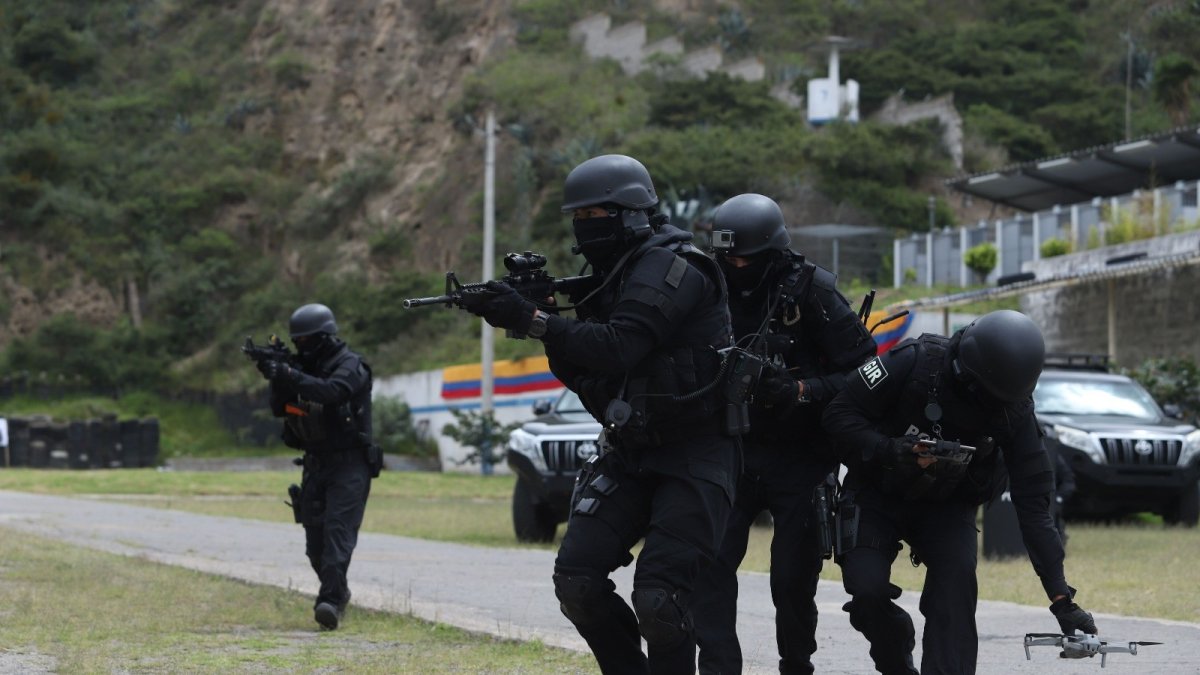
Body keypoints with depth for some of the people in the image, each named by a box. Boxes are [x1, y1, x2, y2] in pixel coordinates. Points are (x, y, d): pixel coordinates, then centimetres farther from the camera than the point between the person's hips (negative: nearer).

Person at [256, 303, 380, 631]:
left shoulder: (350, 366, -11)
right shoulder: (305, 368, 11)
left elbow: (331, 392, -31)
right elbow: (279, 409, 6)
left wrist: (289, 376, -36)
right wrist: (278, 379, -12)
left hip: (348, 465, -7)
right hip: (315, 464, 7)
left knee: (338, 530, -18)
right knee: (315, 537, 6)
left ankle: (331, 601, -26)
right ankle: (337, 591, 24)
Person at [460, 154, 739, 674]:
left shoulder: (671, 268, -15)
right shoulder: (611, 278, 13)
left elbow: (617, 349, -27)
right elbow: (582, 374, 12)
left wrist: (532, 319, -26)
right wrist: (526, 315, -4)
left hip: (694, 456, -8)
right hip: (630, 452, 8)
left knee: (658, 600, -17)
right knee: (577, 578, -4)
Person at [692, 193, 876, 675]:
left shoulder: (812, 293, -12)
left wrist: (801, 391, -25)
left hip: (801, 459, -4)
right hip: (735, 452, 4)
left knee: (792, 579, -1)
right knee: (711, 563, -11)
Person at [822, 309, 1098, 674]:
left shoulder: (1015, 409, -17)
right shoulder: (914, 362, -26)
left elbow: (1033, 502, -16)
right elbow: (839, 414, -19)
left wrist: (1061, 597, -20)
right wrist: (890, 451, -37)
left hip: (946, 506, 2)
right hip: (876, 495, -2)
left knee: (957, 576, -25)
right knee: (867, 590, -18)